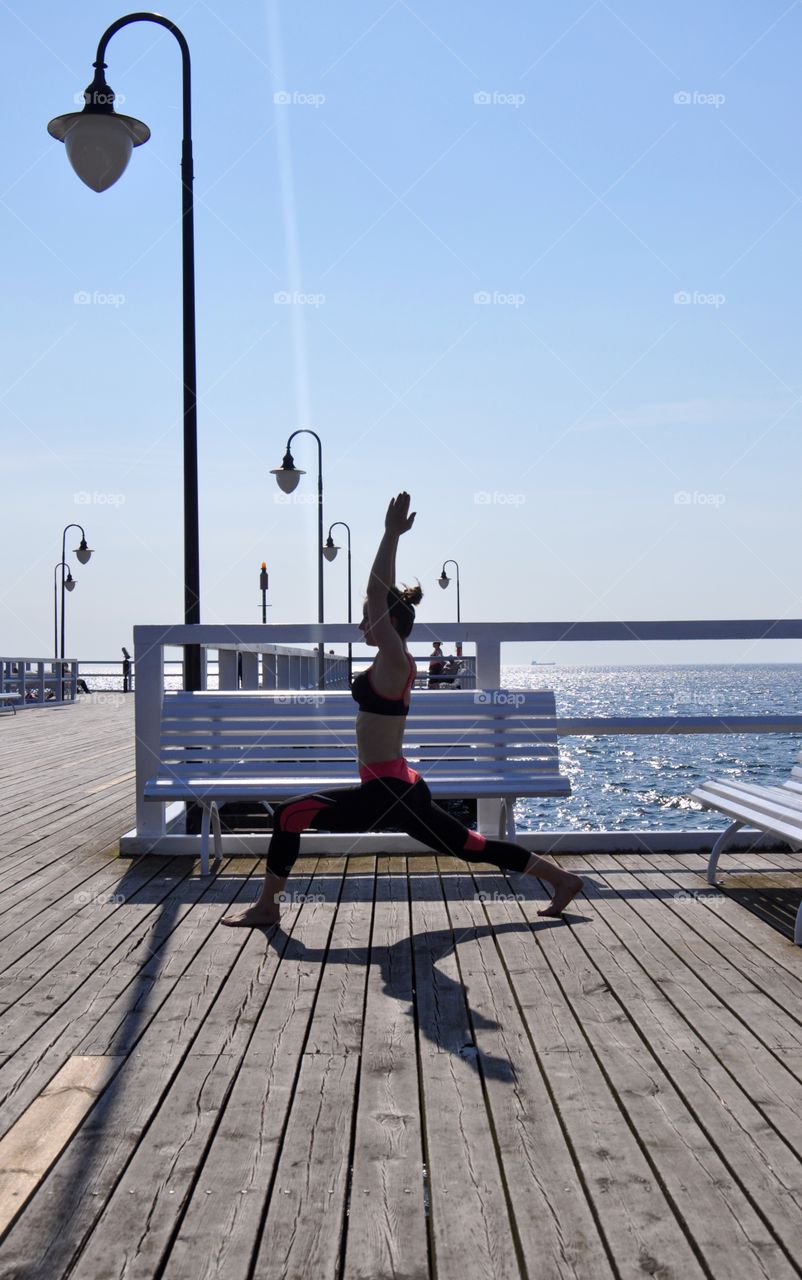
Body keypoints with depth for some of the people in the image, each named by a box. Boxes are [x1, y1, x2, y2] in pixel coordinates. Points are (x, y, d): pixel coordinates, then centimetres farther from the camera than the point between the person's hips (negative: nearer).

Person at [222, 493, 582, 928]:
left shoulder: (393, 660, -13)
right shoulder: (396, 663, 11)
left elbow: (378, 591, -20)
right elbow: (384, 593, 19)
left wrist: (392, 534, -19)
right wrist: (392, 535, 21)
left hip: (386, 793, -10)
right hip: (402, 789, 10)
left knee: (287, 816, -7)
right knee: (471, 846, 17)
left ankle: (266, 906, 1)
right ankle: (562, 879, 20)